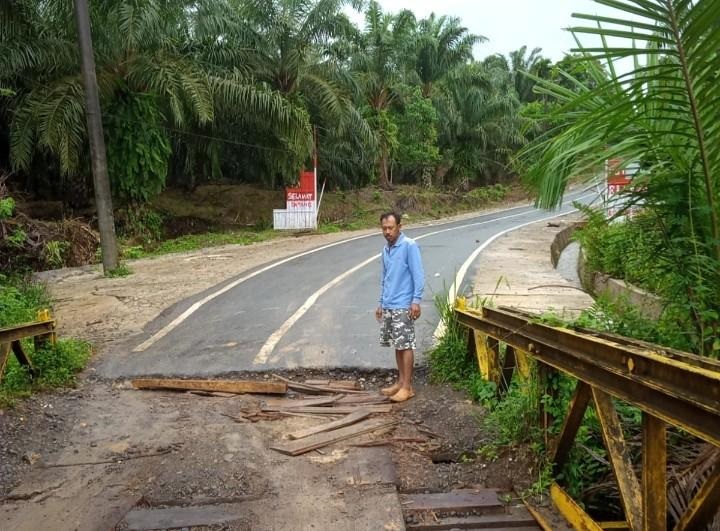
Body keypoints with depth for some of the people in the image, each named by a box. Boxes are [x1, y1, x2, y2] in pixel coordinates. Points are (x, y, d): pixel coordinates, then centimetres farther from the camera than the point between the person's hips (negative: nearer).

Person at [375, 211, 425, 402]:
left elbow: (418, 275, -13)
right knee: (397, 345, 13)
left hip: (403, 306, -8)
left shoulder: (409, 246, -10)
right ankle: (401, 381, 23)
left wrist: (416, 301, -19)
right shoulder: (386, 249, 13)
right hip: (388, 306, 8)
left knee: (406, 345, -3)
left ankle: (407, 387, 3)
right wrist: (381, 303, 21)